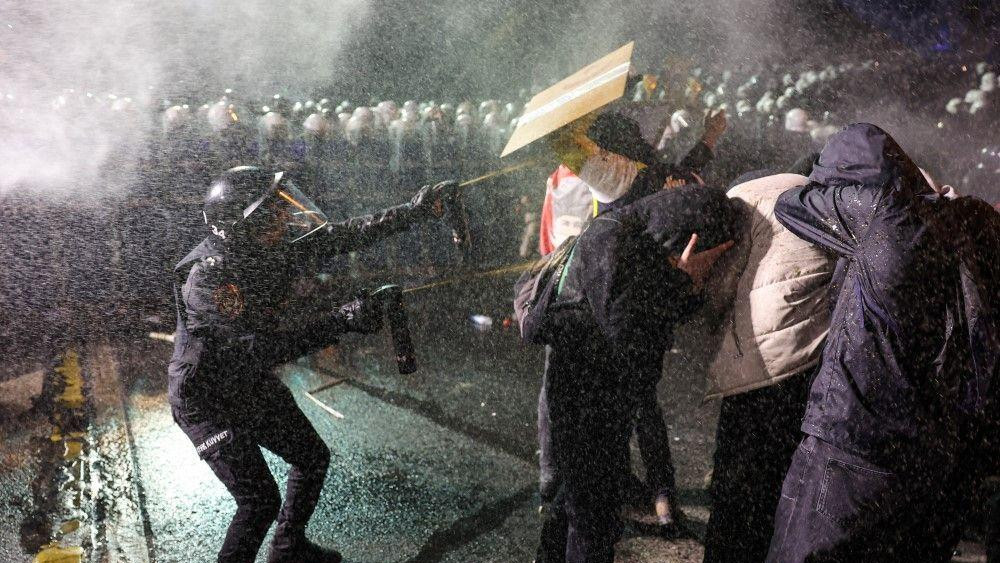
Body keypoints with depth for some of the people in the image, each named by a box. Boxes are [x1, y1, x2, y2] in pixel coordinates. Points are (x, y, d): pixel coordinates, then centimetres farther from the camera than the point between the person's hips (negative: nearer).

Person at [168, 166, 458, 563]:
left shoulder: (278, 243, -13)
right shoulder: (208, 275, -33)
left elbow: (344, 236, -6)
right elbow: (260, 349, -38)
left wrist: (416, 211, -9)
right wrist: (342, 320, -40)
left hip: (252, 383, 8)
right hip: (207, 400, -8)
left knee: (312, 457, 15)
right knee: (260, 500, -9)